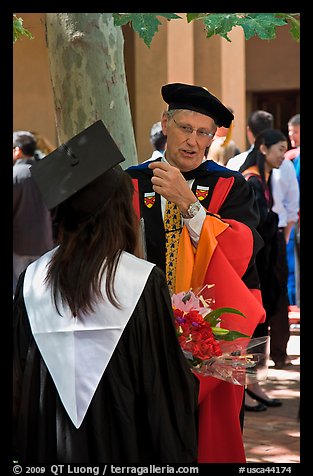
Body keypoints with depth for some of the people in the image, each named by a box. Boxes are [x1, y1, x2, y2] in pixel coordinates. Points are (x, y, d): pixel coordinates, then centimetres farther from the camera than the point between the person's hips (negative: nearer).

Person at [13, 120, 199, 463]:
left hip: (48, 446, 3)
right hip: (125, 444, -3)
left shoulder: (32, 281, -6)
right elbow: (167, 383, -12)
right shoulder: (144, 281, -16)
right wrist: (178, 453, 1)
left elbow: (21, 374, 3)